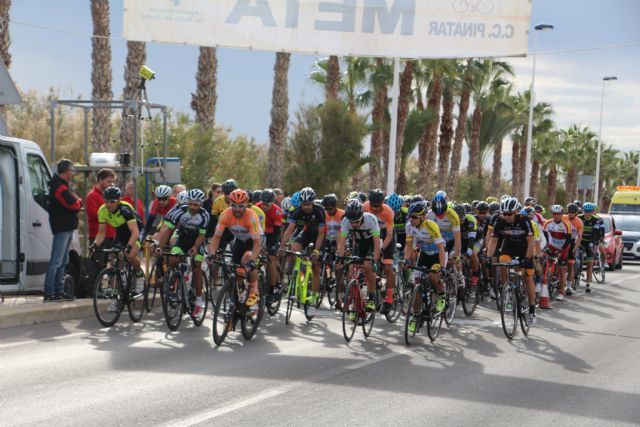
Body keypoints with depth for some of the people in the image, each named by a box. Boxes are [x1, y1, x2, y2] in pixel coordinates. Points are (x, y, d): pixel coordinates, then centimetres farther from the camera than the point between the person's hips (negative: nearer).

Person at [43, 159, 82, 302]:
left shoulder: (61, 186, 20)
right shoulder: (60, 187, -15)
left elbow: (73, 205, 21)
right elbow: (74, 205, -20)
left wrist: (76, 201, -1)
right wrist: (78, 201, 1)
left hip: (66, 228, 11)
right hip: (63, 228, -11)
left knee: (62, 261, 15)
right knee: (56, 262, -10)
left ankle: (59, 292, 20)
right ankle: (49, 293, -11)